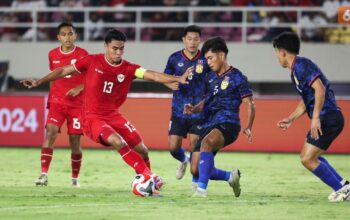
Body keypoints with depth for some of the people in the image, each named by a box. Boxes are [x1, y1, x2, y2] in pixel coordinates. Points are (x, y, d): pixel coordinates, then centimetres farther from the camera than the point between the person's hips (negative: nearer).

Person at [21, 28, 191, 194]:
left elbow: (152, 75, -18)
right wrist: (38, 82, 2)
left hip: (113, 116, 4)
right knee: (118, 142, -30)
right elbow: (64, 71, 3)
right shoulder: (92, 61, -7)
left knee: (142, 150, -1)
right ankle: (150, 176, -22)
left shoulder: (128, 69, -3)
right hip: (92, 117, -4)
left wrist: (178, 79, -33)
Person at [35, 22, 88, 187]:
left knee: (75, 140, 0)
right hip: (57, 102, 1)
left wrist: (79, 88, -18)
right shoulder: (53, 55, 6)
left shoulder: (82, 54, -3)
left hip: (77, 104, -1)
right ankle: (44, 173, -23)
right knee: (50, 132, -19)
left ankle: (75, 178, 17)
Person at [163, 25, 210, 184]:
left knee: (194, 146, -8)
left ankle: (196, 180, 11)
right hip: (178, 110, 2)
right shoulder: (175, 58, 0)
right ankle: (183, 161, 36)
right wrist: (171, 84, -11)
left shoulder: (205, 60, -5)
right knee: (173, 146, 0)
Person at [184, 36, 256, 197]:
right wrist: (193, 109, 5)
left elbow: (249, 104, -5)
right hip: (209, 124, 8)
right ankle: (231, 177, 27)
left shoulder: (237, 77, -3)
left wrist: (248, 127, -18)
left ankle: (202, 188, -42)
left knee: (206, 143, -39)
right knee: (196, 169, 1)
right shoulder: (210, 78, 16)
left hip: (227, 124, -8)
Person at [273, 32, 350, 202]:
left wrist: (315, 117, -27)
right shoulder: (295, 70, 20)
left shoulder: (301, 65, -12)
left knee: (307, 159, -9)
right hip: (328, 118, 11)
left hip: (328, 118, -11)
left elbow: (320, 88, -24)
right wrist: (291, 119, 25)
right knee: (309, 156, 19)